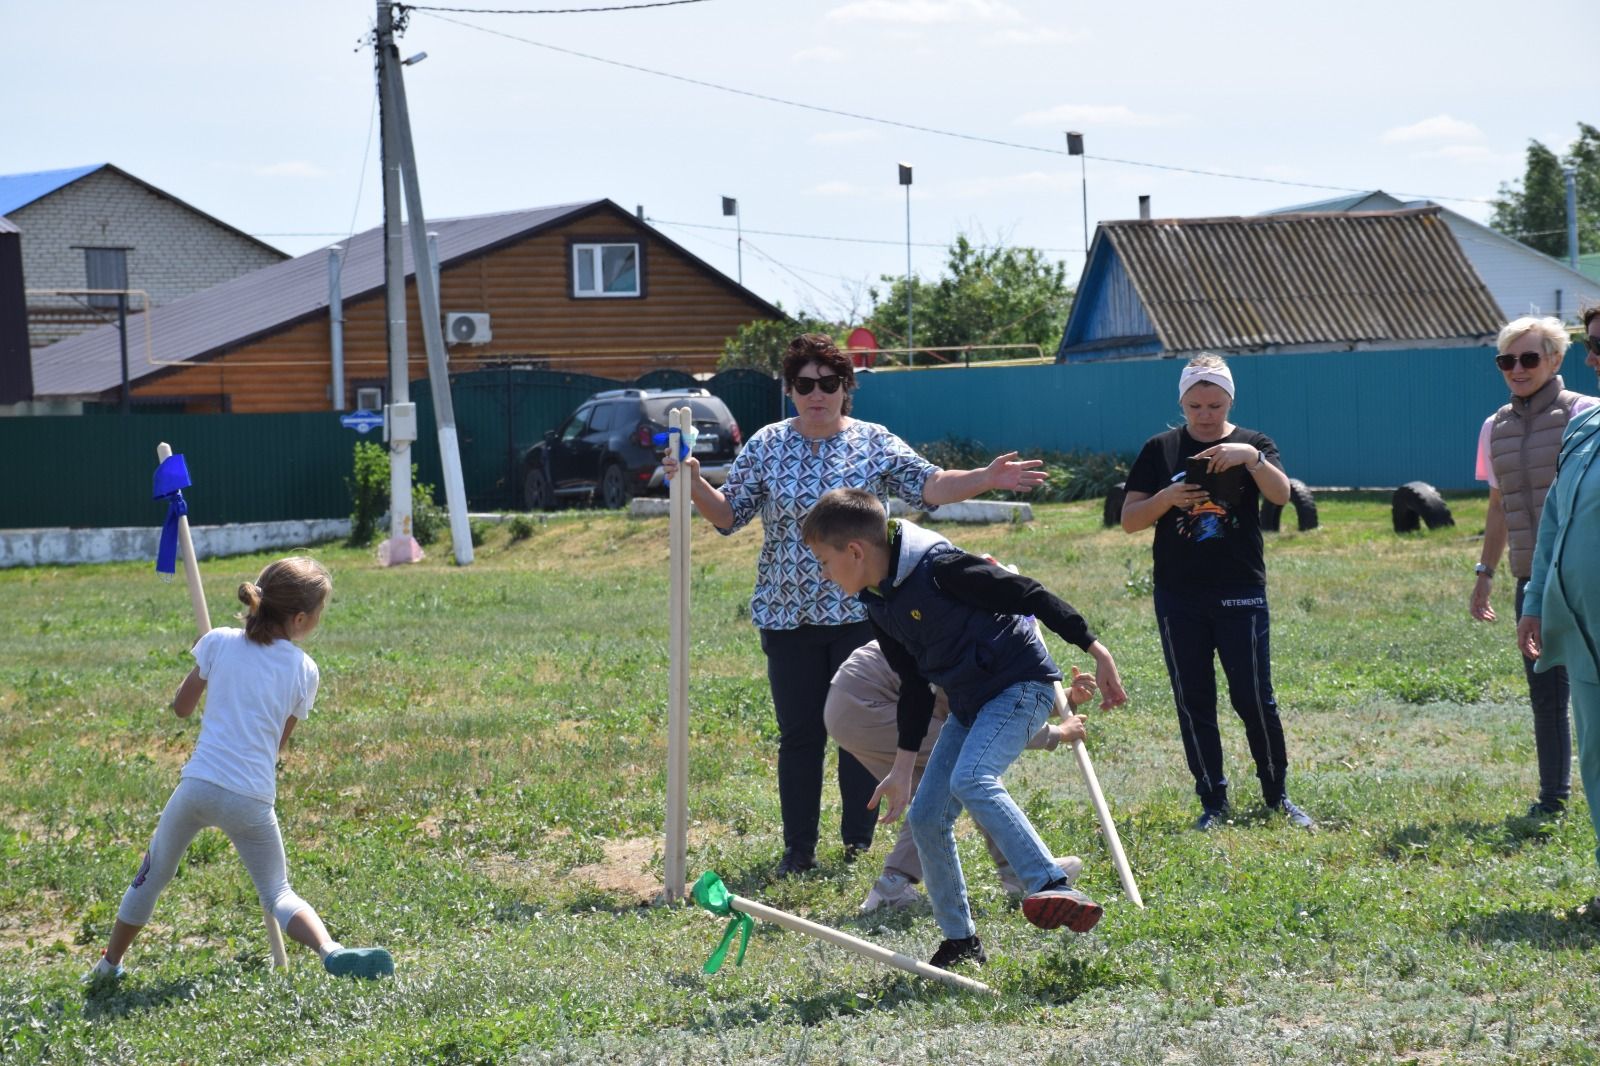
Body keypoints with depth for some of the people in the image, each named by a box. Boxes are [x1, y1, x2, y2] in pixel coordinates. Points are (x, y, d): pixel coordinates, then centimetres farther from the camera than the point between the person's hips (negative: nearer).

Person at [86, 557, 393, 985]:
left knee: (151, 877, 20)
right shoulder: (304, 671, 2)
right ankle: (330, 949, -16)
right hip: (254, 800, 0)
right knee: (278, 893, 10)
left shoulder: (219, 643, 3)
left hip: (198, 785, 1)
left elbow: (181, 707, 15)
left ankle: (109, 965, 29)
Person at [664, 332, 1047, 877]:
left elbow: (929, 486, -1)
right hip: (789, 617, 1)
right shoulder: (766, 446, 5)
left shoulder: (874, 443, 3)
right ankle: (798, 849, 10)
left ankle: (859, 845, 13)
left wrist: (986, 479, -15)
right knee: (799, 734, 3)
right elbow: (727, 513, 3)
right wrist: (694, 484, -15)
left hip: (861, 613, 0)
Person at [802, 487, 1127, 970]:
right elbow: (915, 686, 14)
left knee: (971, 779, -32)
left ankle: (1056, 890, -38)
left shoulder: (939, 567, -21)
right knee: (925, 817, 2)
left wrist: (1093, 649, -21)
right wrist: (903, 768, 13)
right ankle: (961, 943, 13)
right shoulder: (879, 605, 6)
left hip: (1022, 685, -9)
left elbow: (1028, 595, -19)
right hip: (969, 703, 9)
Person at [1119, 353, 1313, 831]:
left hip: (1241, 593, -2)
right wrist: (1167, 497, -17)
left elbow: (1281, 494, -17)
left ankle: (1277, 795, 14)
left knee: (1255, 698, -1)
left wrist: (1252, 457, -34)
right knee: (1193, 703, 3)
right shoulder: (1161, 450, 6)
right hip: (1179, 598, 2)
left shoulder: (1252, 444, 3)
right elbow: (1129, 519, 1)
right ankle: (1213, 802, 11)